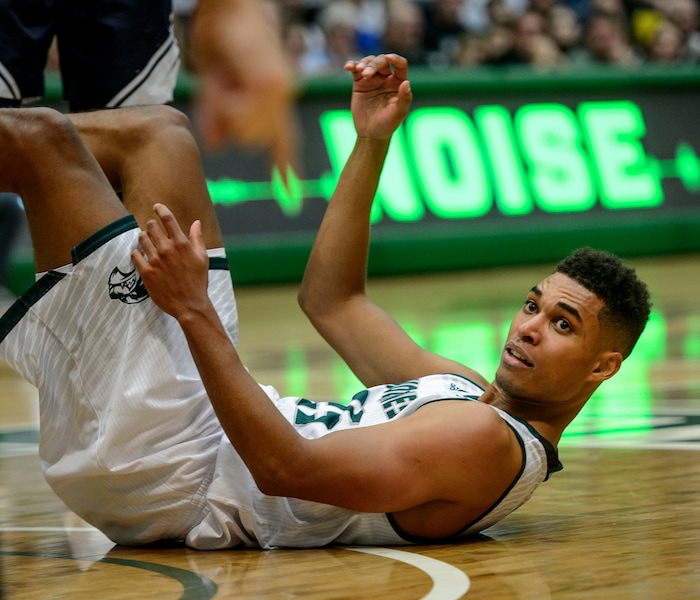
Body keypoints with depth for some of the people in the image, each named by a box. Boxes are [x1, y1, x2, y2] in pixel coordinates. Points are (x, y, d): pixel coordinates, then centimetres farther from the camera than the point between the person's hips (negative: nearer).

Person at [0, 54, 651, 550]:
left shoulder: (490, 442, -18)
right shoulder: (469, 393, 12)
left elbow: (288, 470, -28)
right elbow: (330, 299, 21)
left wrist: (195, 311, -30)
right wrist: (372, 141, 16)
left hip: (164, 479, -9)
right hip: (201, 427, 9)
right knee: (157, 130, 17)